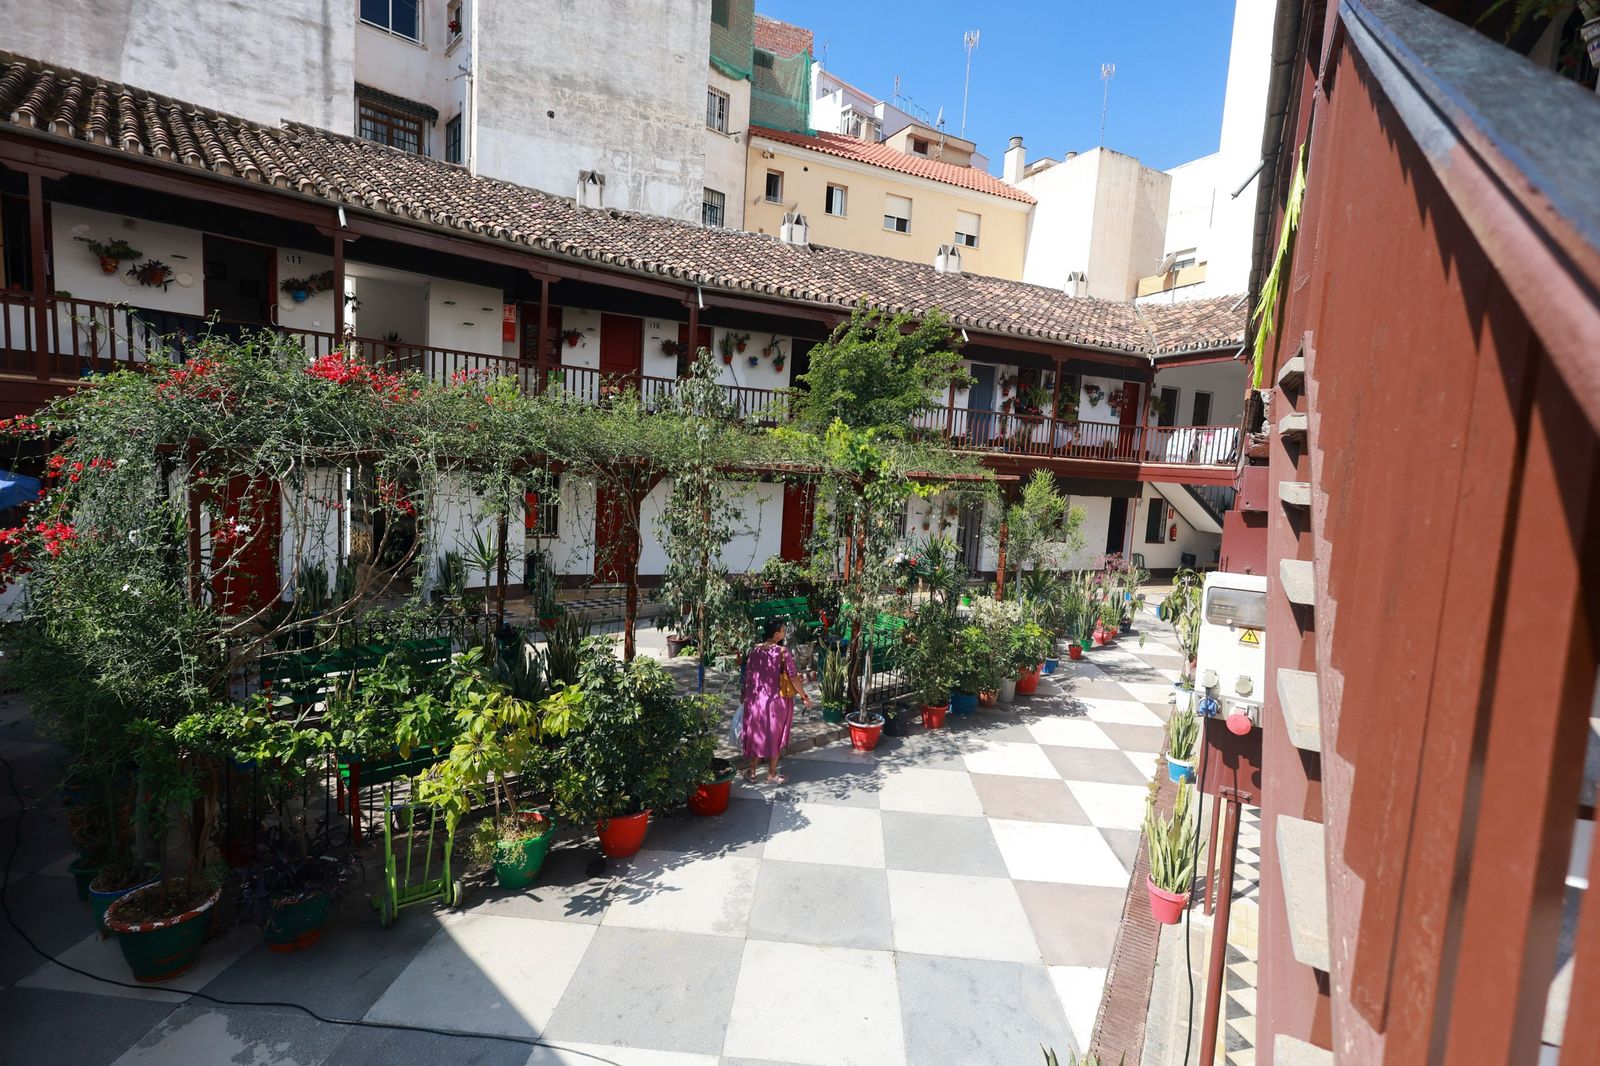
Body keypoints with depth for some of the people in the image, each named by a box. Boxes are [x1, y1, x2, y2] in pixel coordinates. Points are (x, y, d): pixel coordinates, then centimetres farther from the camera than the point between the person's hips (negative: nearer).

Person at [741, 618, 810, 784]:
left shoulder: (754, 650, -3)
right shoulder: (782, 651, -15)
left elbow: (747, 675, 3)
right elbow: (793, 677, -16)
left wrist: (745, 695, 17)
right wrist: (804, 696, -5)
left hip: (755, 699, 4)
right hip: (776, 700, -4)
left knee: (755, 733, 17)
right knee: (775, 736, 12)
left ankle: (752, 772, 25)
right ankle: (772, 774, 21)